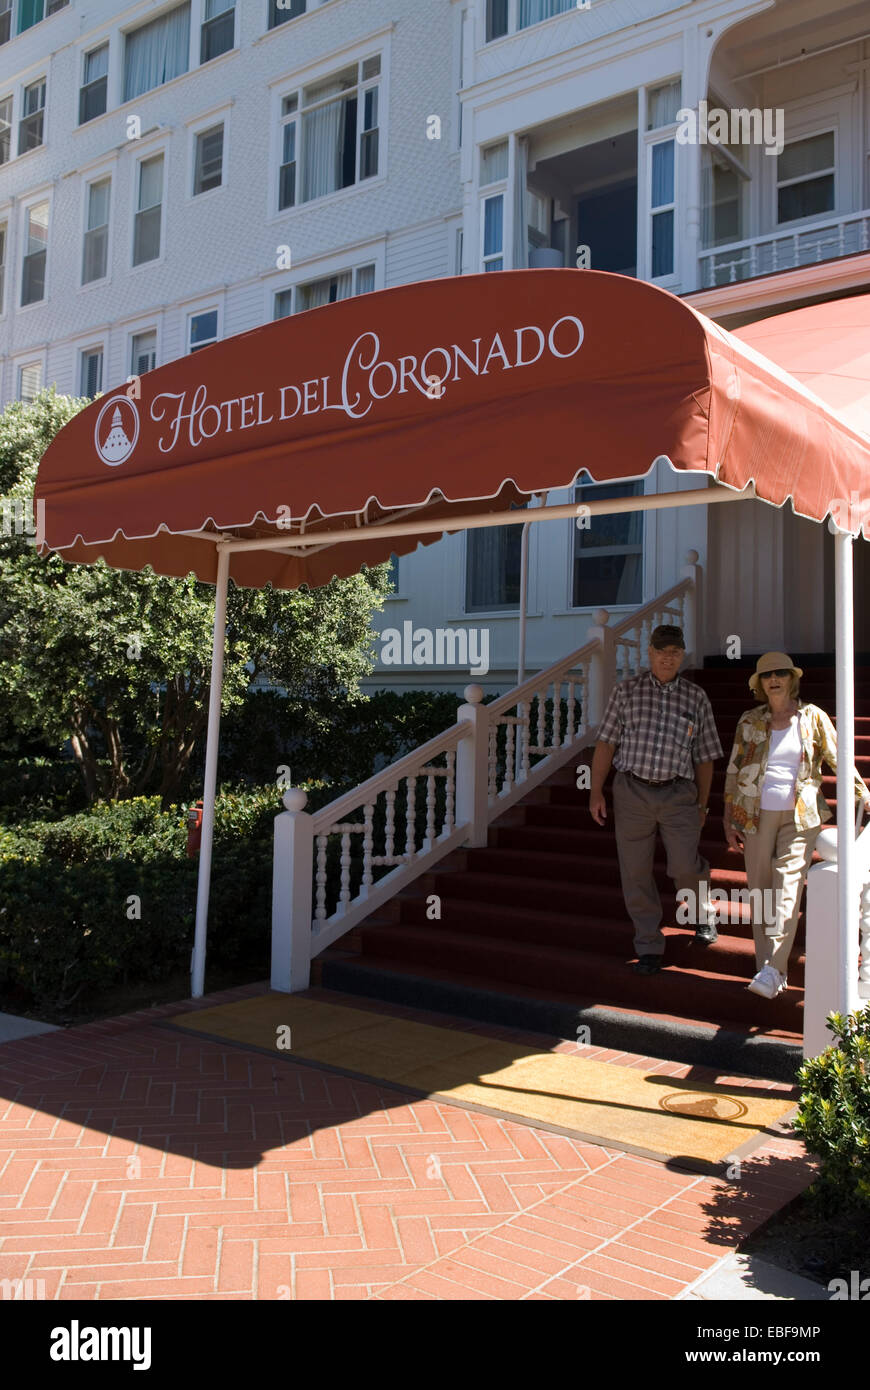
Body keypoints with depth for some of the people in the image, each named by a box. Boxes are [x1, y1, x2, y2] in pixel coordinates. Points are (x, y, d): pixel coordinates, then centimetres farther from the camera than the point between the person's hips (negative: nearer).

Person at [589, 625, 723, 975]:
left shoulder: (696, 697, 8)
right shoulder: (627, 691, 5)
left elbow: (704, 756, 13)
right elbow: (606, 743, 5)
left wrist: (702, 803, 13)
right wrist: (596, 791, -1)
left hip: (678, 793, 0)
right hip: (632, 791, 0)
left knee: (684, 866, -12)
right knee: (636, 873, 3)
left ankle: (701, 913, 22)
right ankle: (649, 946, 17)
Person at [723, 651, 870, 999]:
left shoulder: (812, 717, 2)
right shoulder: (749, 721, 6)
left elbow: (837, 758, 11)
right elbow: (733, 771, 8)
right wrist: (729, 819, 6)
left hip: (800, 816, -2)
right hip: (756, 815, 2)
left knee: (787, 889, -13)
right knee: (759, 891, 2)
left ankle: (772, 971, -18)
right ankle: (768, 967, 10)